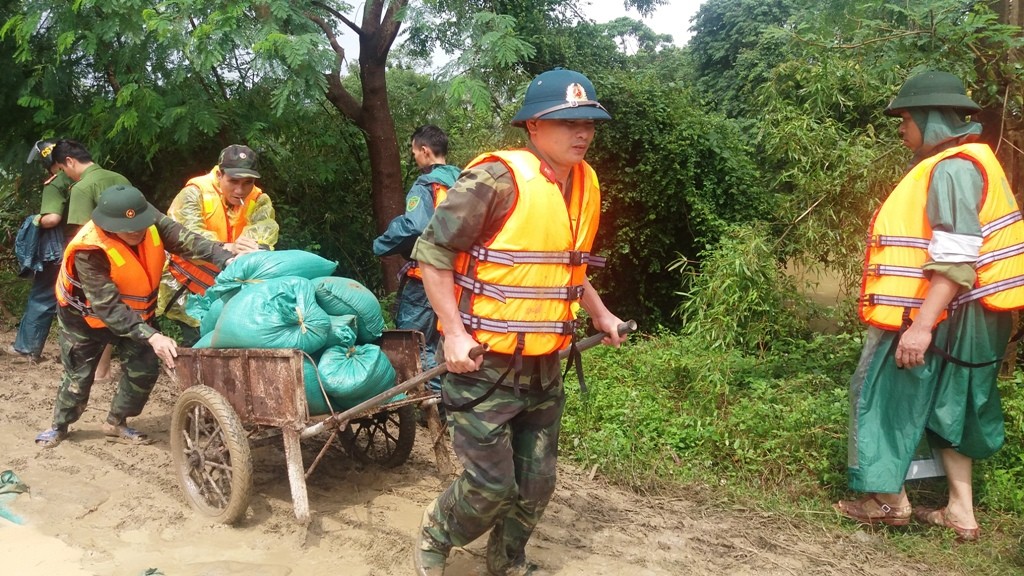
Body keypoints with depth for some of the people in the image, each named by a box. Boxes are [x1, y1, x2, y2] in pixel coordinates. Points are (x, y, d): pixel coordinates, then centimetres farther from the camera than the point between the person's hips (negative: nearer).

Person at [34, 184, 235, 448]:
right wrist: (151, 336, -49)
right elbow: (108, 308, -40)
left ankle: (115, 424, 21)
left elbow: (186, 240, -35)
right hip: (86, 315, -4)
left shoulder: (150, 220, -26)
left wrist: (227, 258, -53)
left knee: (144, 369, -1)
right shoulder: (89, 251, -39)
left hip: (134, 311, 4)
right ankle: (59, 426, 35)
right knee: (79, 375, 8)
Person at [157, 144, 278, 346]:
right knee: (198, 341, -12)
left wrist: (258, 248, -52)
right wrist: (227, 248, -53)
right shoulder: (194, 193, -16)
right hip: (186, 285, -4)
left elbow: (265, 227, -27)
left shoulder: (259, 201, -5)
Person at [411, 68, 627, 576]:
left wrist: (600, 314, 19)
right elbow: (432, 252, -16)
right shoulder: (497, 179, -18)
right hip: (484, 365, -7)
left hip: (544, 368, 7)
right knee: (492, 486, -1)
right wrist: (454, 334, -20)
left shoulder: (585, 183, 7)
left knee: (536, 485, 15)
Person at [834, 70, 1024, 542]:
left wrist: (921, 326, -29)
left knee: (884, 395, 1)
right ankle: (961, 512, 21)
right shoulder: (950, 163, 14)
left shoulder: (952, 168, -18)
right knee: (945, 406, 14)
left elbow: (956, 259, -26)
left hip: (939, 316, -10)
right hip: (947, 315, 10)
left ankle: (891, 500, 13)